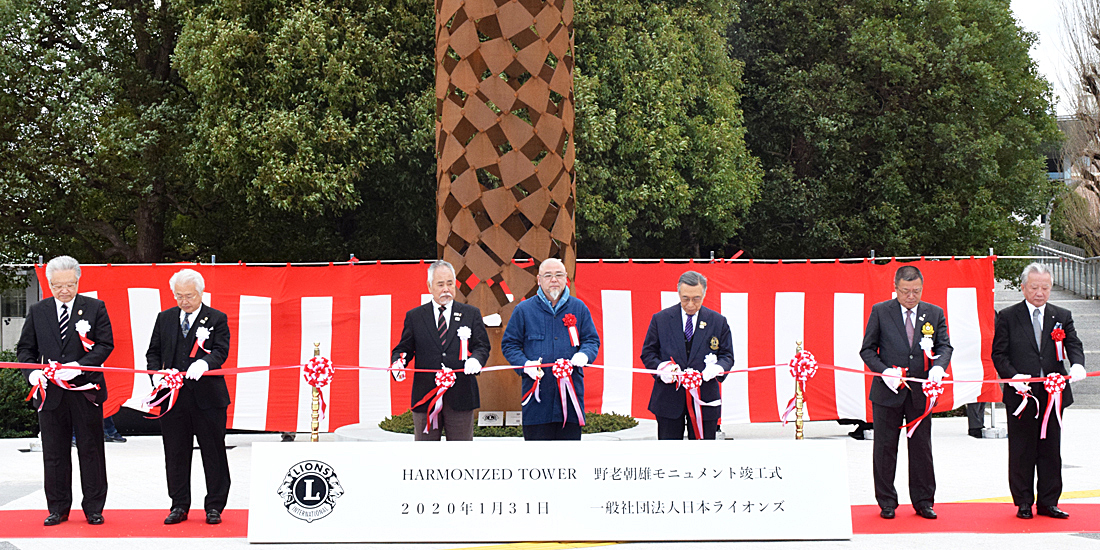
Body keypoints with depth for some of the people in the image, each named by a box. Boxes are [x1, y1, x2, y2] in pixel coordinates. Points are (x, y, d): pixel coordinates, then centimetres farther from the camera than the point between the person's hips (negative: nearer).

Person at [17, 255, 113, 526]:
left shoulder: (95, 308, 1)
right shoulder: (37, 311, 9)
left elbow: (105, 344, -5)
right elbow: (25, 348, 10)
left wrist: (78, 366, -18)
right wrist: (32, 372, -9)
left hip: (86, 391, -2)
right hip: (51, 392, 2)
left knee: (91, 450, 4)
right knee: (54, 453, 8)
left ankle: (93, 508, 13)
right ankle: (58, 508, 19)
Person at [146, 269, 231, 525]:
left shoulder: (217, 319, 1)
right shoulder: (165, 318, 12)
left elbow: (221, 350, -11)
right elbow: (153, 352, 14)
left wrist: (204, 363, -32)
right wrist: (157, 374, -6)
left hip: (208, 397, -3)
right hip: (173, 397, 3)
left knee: (213, 453, 3)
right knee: (175, 454, 8)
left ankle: (214, 507, 13)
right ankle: (179, 506, 19)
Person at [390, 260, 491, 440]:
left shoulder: (471, 314, 9)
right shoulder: (414, 316, 9)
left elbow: (482, 346, 5)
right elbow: (404, 348, 10)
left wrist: (475, 359, -18)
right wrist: (397, 363, -13)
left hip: (460, 397, 0)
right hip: (425, 397, 0)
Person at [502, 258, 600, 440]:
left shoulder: (579, 308, 10)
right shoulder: (524, 310, 6)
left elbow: (592, 340, 13)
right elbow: (509, 344, 8)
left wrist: (584, 354, -10)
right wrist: (525, 365, -10)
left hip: (571, 390, 2)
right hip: (538, 395, -1)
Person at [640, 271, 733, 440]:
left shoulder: (718, 322, 5)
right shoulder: (660, 319, 4)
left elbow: (727, 356, 8)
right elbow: (648, 353, 7)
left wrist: (717, 368, -15)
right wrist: (660, 368, -14)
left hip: (704, 400, 0)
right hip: (668, 399, 0)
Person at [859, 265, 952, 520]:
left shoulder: (935, 313, 7)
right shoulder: (880, 311, 0)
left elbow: (944, 346, 6)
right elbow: (867, 349, 1)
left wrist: (938, 366, -15)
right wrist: (884, 371, -15)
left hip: (921, 393, 2)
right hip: (887, 392, -2)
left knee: (922, 449, 7)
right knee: (885, 449, 4)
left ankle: (923, 501, 19)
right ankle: (886, 502, 15)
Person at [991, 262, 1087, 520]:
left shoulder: (1062, 316, 10)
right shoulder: (1007, 317, 2)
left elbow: (1074, 345, -1)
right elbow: (999, 354, -1)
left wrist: (1077, 365, -23)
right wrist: (1013, 376, -17)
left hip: (1053, 394, 2)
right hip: (1021, 393, -2)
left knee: (1051, 451, 8)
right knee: (1022, 453, 3)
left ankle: (1048, 502, 18)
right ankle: (1023, 503, 13)